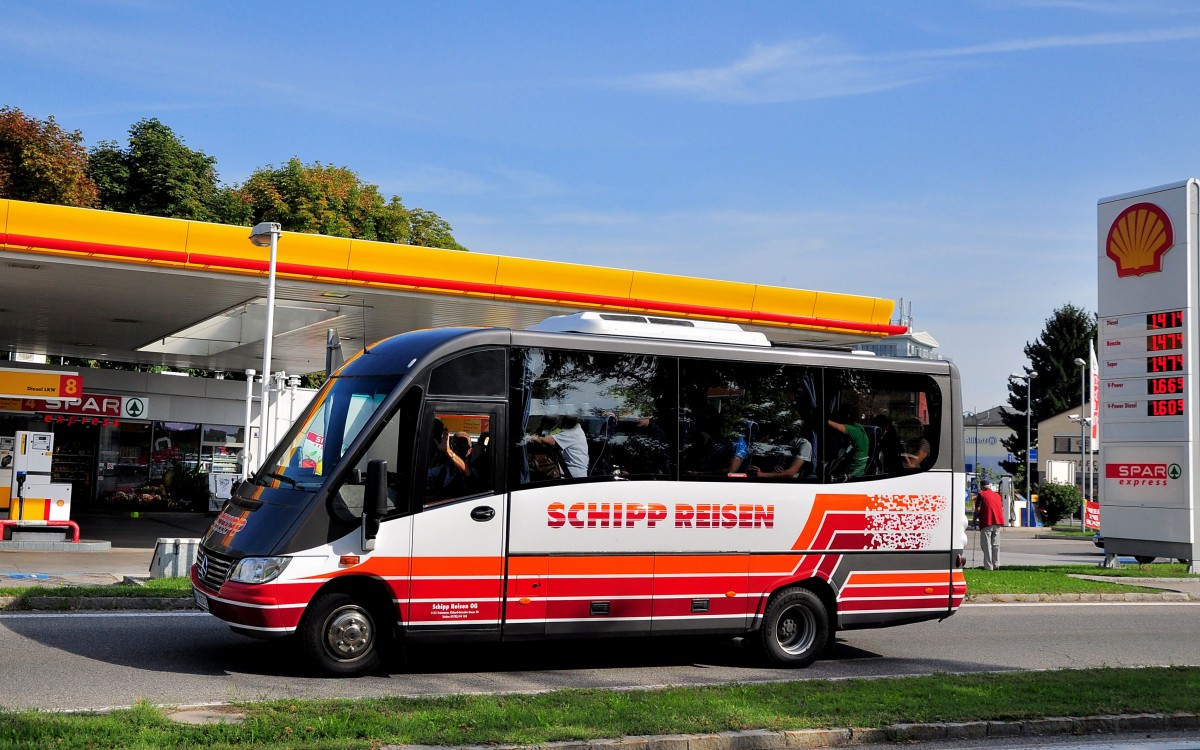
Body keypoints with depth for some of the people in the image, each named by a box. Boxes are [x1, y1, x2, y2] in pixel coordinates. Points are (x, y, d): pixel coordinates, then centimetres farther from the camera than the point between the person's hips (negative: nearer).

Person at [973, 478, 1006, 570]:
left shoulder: (981, 494, -1)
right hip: (997, 521, 5)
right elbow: (1002, 508, 16)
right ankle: (996, 565, 14)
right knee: (995, 544, 14)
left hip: (986, 522, -5)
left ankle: (989, 566, -4)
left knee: (986, 545, -1)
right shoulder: (997, 495, 16)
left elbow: (978, 508, -8)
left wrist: (975, 519, 2)